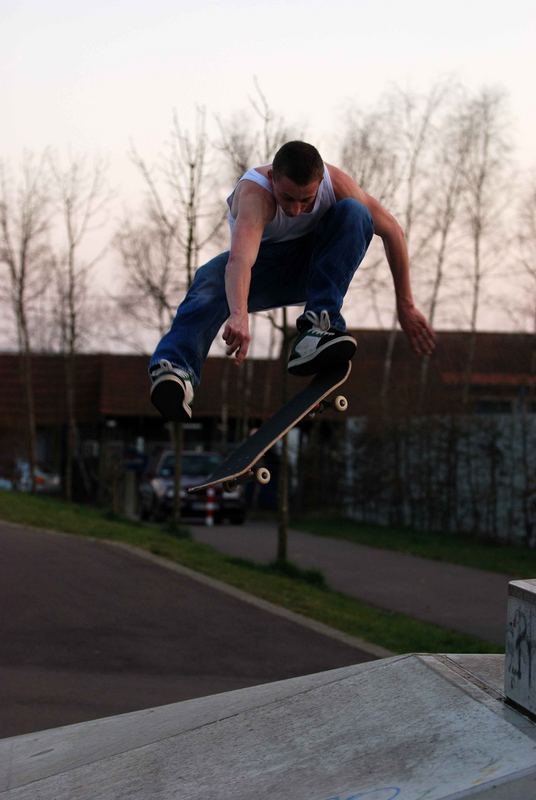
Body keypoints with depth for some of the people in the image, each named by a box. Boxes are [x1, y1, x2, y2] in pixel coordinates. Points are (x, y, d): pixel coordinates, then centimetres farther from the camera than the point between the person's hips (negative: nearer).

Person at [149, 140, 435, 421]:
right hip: (263, 265, -3)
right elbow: (240, 258, -54)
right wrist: (239, 314, -73)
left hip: (312, 266, 3)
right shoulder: (254, 193, -34)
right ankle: (174, 369, -66)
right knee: (210, 281, -38)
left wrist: (406, 306, -10)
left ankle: (319, 323, -35)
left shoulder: (335, 182, -23)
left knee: (354, 213, -27)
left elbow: (392, 231, -11)